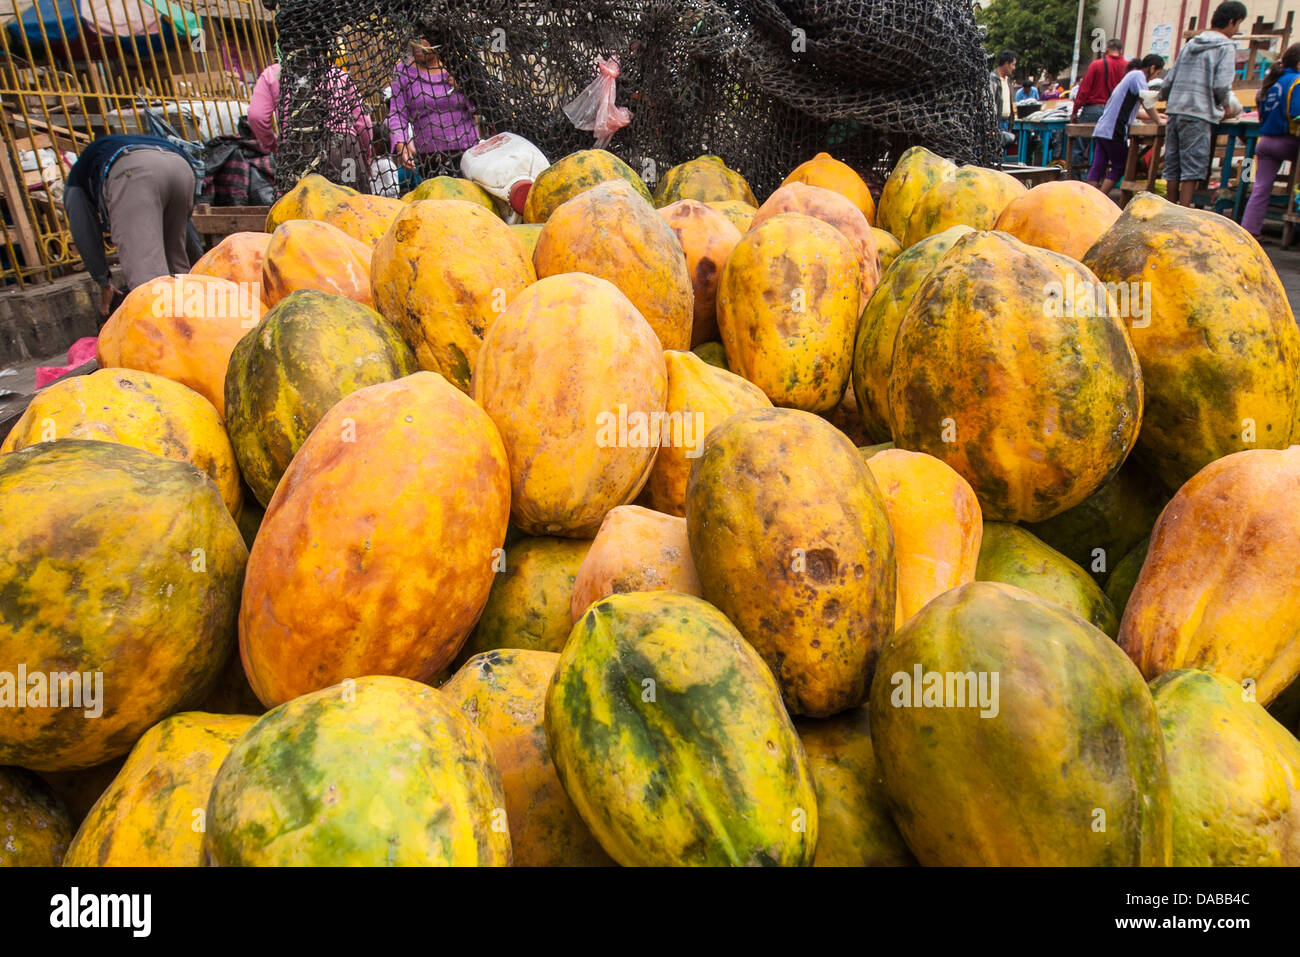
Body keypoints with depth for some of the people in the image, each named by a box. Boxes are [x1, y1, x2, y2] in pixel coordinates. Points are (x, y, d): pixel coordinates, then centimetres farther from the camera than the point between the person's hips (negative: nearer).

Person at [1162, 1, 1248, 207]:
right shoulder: (1226, 47, -2)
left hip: (1175, 112, 6)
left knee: (1173, 166, 8)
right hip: (1199, 115, -6)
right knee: (1193, 168, -7)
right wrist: (1227, 107, 7)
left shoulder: (1190, 44, 18)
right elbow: (1221, 86, -10)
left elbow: (1168, 83, 15)